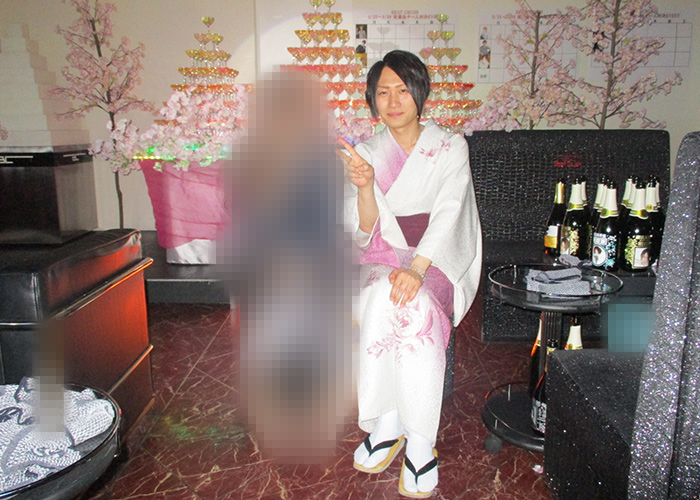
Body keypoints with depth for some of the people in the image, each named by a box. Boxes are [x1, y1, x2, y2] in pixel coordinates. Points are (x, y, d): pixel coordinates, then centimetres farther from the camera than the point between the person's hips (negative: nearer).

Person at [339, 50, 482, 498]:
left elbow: (448, 213, -11)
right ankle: (417, 443, -23)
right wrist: (365, 187, -22)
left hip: (438, 260, -1)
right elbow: (365, 232, -1)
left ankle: (389, 425, -22)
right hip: (383, 259, 2)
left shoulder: (451, 147, 4)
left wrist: (417, 267, -27)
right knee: (383, 297, -32)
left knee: (415, 303, -34)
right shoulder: (366, 155, 9)